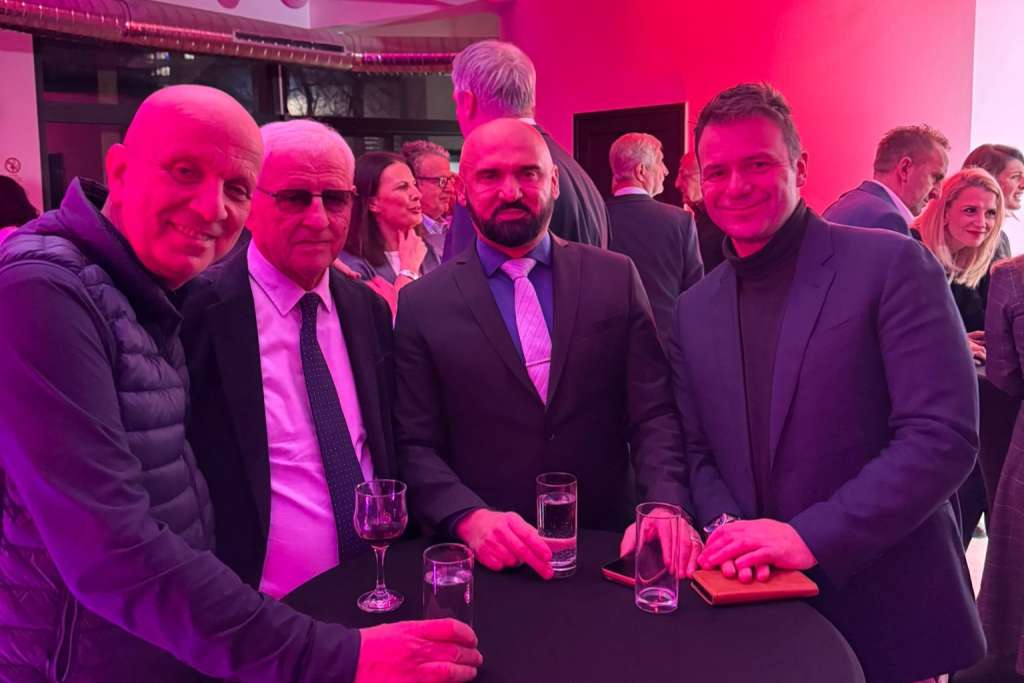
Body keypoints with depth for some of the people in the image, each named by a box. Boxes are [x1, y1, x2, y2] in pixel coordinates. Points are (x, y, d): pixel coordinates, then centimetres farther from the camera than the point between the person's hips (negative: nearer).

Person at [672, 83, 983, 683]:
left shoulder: (891, 265, -10)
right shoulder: (694, 310, 5)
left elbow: (945, 437, -17)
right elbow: (699, 452, 9)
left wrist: (809, 537, -22)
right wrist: (729, 529, -10)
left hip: (888, 611, -4)